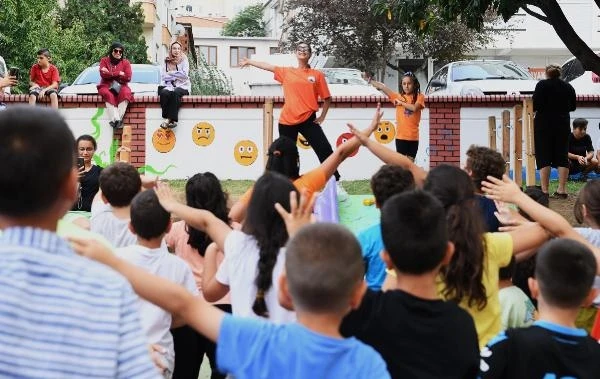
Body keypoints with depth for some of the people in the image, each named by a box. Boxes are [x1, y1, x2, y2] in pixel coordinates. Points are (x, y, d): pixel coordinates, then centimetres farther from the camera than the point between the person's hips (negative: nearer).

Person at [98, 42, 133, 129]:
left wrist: (111, 73, -8)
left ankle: (119, 118, -39)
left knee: (125, 93, -34)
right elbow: (103, 74, -9)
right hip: (107, 86, -1)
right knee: (109, 95, -36)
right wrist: (119, 73, -10)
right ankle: (116, 119, -45)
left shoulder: (125, 62, 9)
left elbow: (128, 78, -5)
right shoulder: (104, 60, 9)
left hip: (120, 86, 1)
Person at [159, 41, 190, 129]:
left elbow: (184, 75, -6)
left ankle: (170, 118, -37)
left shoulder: (184, 60, 7)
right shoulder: (167, 62, 13)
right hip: (169, 86, 2)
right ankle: (171, 119, -37)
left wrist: (170, 73, -2)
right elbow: (164, 76, 3)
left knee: (175, 93, -36)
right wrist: (176, 75, -9)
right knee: (164, 93, -33)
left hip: (182, 86, -2)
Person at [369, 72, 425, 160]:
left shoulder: (419, 97, 2)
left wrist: (401, 102, -9)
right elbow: (382, 87, 0)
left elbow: (414, 108, -18)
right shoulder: (398, 96, 6)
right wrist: (370, 81, -5)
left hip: (413, 136, 0)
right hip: (401, 136, 0)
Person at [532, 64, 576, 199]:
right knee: (562, 156, 8)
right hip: (563, 125, 4)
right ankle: (562, 190, 5)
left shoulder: (542, 85, -7)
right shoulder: (568, 87, 6)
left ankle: (544, 190, -6)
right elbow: (572, 107, 13)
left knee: (543, 157, -2)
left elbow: (535, 105, -15)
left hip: (544, 123, -4)